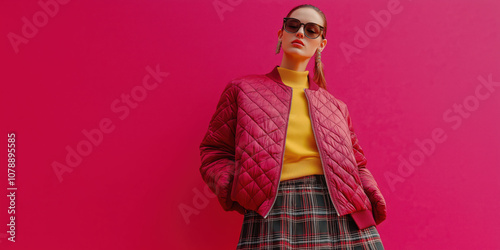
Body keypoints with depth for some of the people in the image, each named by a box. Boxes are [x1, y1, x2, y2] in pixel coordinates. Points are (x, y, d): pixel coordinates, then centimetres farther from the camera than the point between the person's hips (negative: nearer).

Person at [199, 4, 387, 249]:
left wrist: (372, 196, 1)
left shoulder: (335, 106, 21)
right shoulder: (242, 89, 14)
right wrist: (234, 188, -6)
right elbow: (215, 152, 12)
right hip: (272, 210, -2)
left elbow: (356, 163, 21)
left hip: (340, 214, 3)